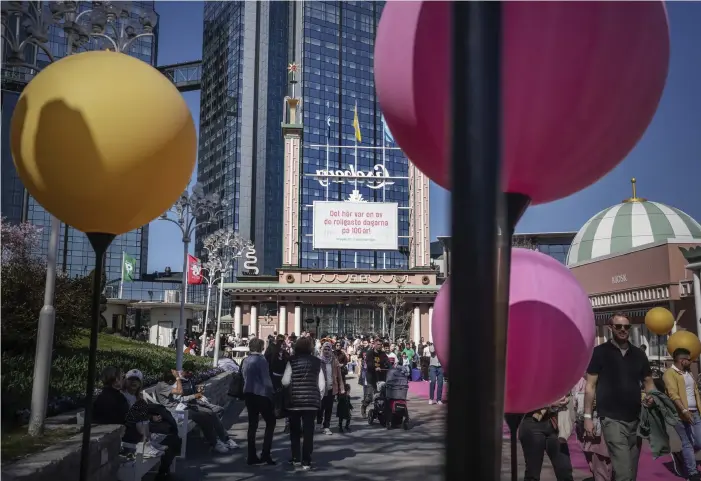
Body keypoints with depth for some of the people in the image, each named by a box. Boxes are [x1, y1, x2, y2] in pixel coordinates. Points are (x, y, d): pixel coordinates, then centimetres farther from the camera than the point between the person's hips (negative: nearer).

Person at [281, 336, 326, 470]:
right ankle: (306, 461, 3)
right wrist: (319, 397, 13)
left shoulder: (292, 361, -5)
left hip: (295, 399, -1)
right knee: (308, 431, 4)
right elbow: (322, 384, -1)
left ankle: (295, 458, 22)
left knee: (295, 431, 15)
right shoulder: (317, 361, 1)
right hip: (312, 400, 1)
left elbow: (285, 381, -7)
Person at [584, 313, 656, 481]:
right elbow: (590, 385, -3)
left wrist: (651, 396, -7)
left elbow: (648, 381, 17)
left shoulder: (638, 354, 10)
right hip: (612, 419, -5)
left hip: (636, 419, 6)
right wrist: (588, 416, -9)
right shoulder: (600, 352, -3)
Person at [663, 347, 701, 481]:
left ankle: (685, 457, 31)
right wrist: (684, 411, -27)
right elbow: (673, 394, -19)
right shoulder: (670, 373, -10)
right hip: (681, 414, -8)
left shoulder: (689, 373, 18)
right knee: (687, 443, -2)